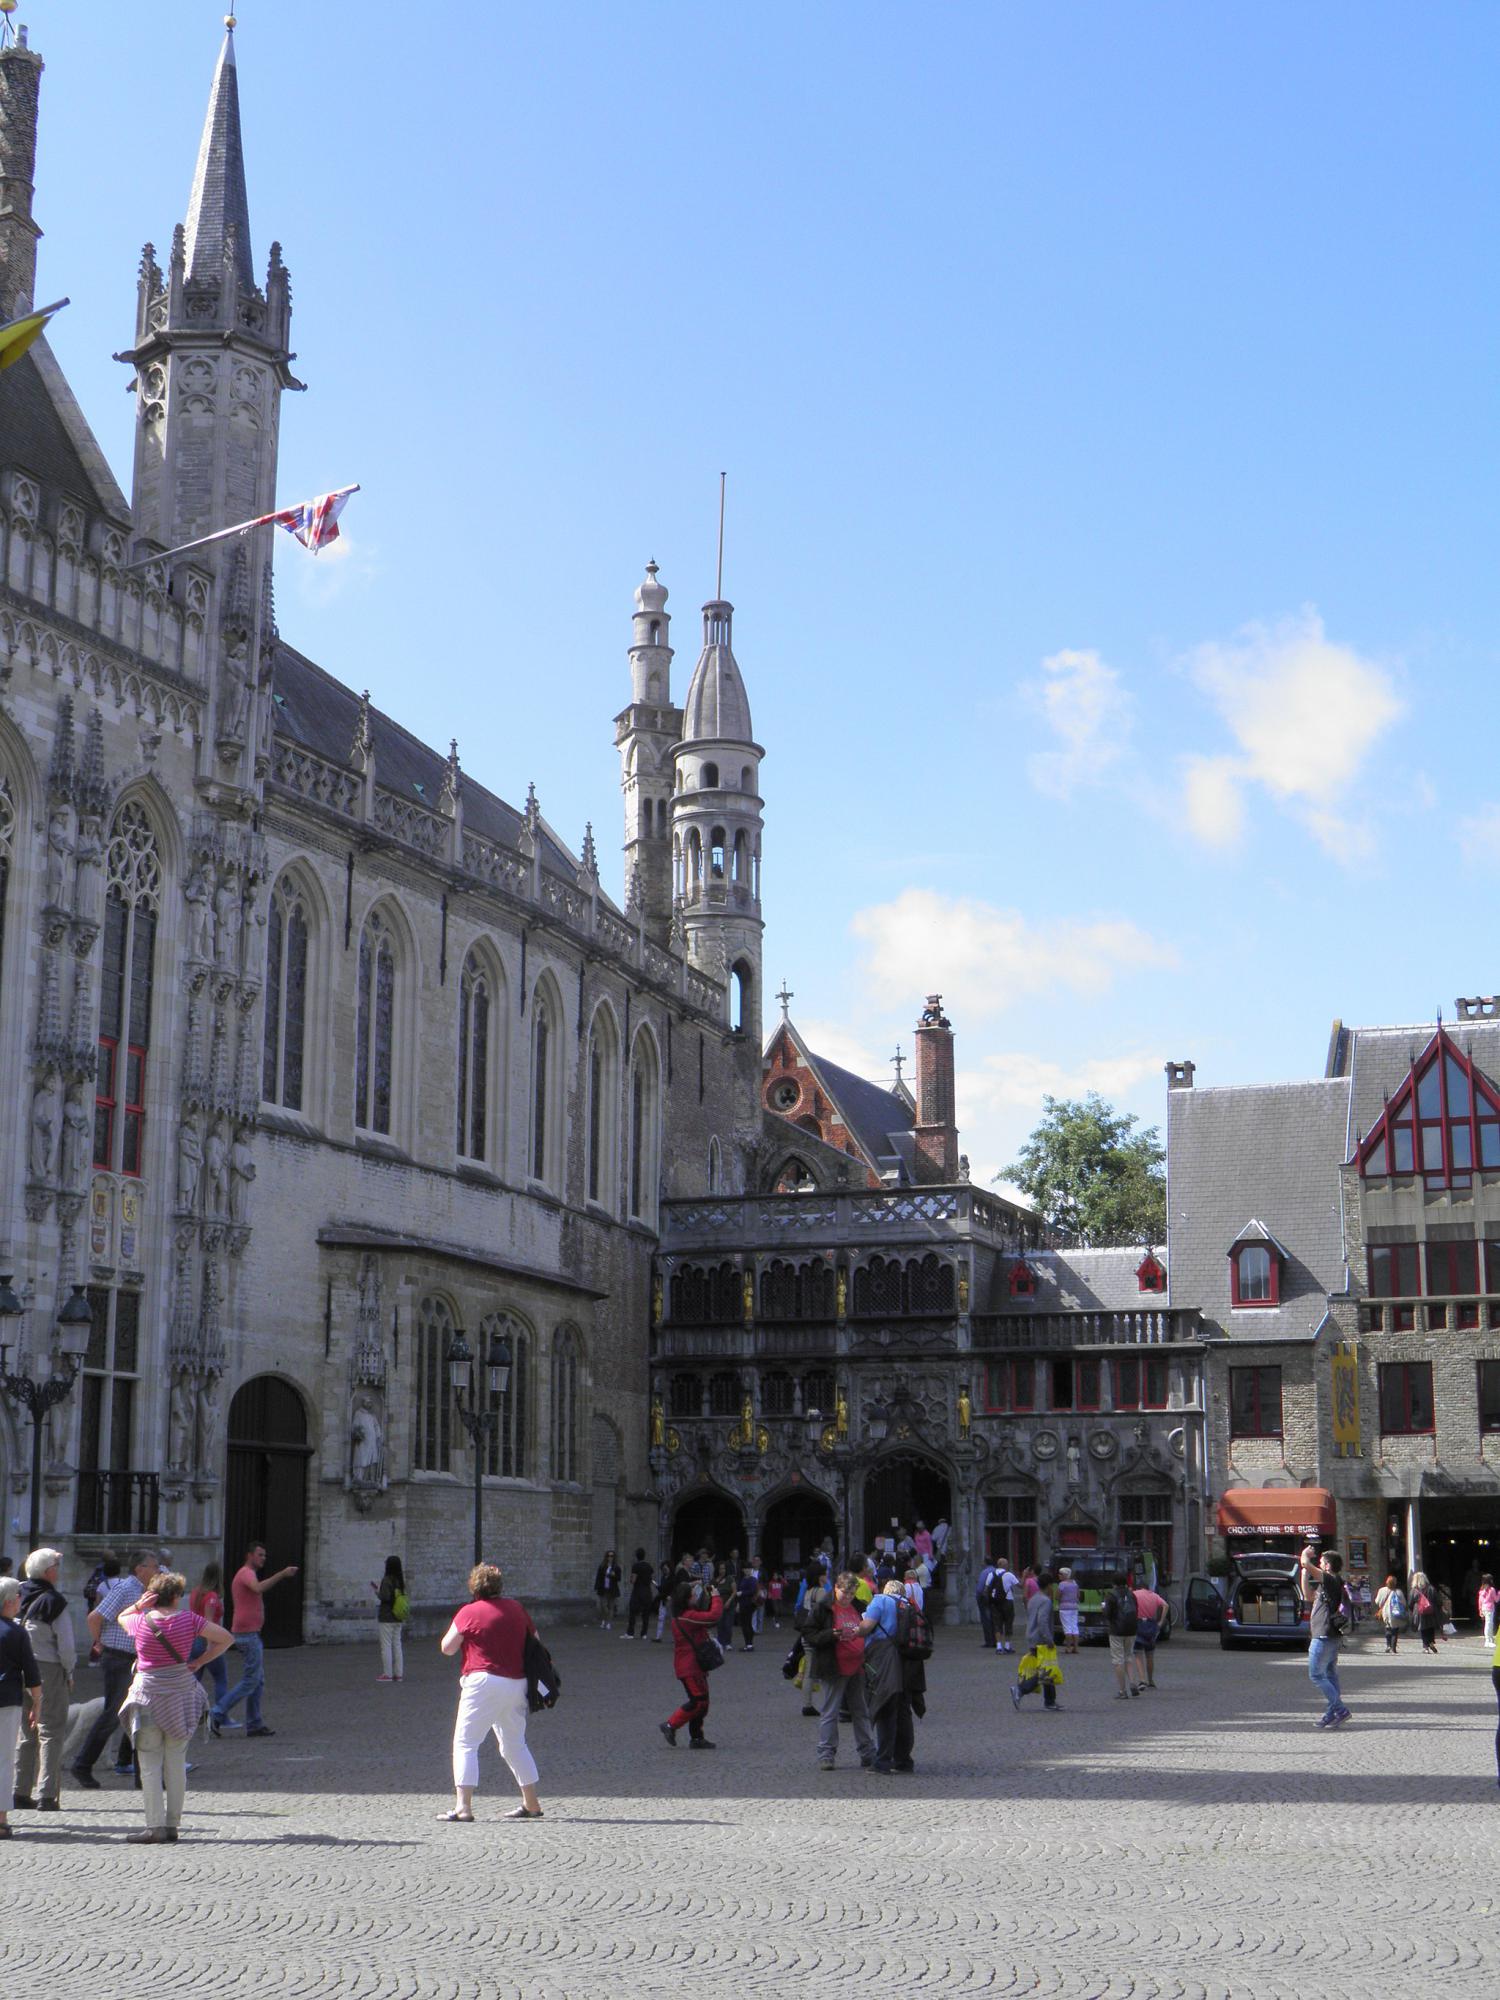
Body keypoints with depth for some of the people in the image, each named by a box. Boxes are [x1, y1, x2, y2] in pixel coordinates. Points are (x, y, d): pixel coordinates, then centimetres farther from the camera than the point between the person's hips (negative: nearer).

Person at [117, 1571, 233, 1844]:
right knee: (176, 1762, 10)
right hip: (181, 1691, 2)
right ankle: (173, 1825, 12)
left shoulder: (140, 1622, -7)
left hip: (148, 1693, -2)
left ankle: (155, 1827, -4)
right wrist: (198, 1663, 2)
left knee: (150, 1764, 2)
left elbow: (121, 1617, 18)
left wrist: (138, 1605, -1)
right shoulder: (189, 1619, -5)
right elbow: (226, 1639, -1)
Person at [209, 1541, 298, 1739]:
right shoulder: (246, 1573, -11)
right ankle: (217, 1714, -8)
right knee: (250, 1681, -8)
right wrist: (282, 1574, -35)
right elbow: (259, 1588, -34)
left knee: (258, 1681, 10)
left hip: (250, 1634, 10)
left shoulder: (245, 1574, 21)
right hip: (247, 1634, -10)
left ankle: (254, 1725, 11)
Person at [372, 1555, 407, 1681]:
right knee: (397, 1645, 11)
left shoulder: (386, 1580, -15)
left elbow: (385, 1597, -23)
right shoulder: (400, 1580, 7)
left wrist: (377, 1591, -3)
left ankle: (387, 1673, -1)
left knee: (386, 1646, -1)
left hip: (386, 1618, -7)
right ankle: (398, 1673, 12)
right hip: (398, 1618, 7)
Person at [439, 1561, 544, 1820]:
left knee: (465, 1743, -2)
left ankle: (463, 1806, -13)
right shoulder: (517, 1608, 10)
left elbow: (447, 1648, -3)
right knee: (515, 1745, 20)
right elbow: (534, 1639, 20)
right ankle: (531, 1804, 24)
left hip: (484, 1682, -6)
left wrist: (462, 1632, 14)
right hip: (517, 1684, 6)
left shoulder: (469, 1612, -5)